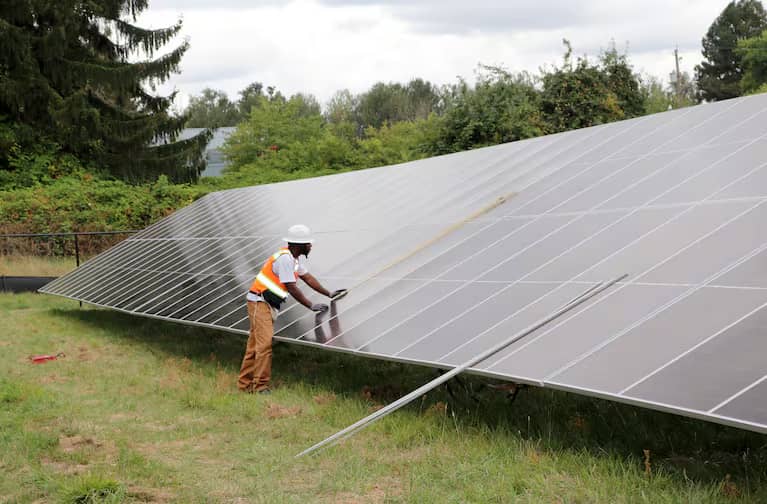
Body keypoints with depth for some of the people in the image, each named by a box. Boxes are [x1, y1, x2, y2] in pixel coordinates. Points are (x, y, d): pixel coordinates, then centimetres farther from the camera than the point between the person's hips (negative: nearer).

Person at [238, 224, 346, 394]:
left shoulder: (297, 257, 10)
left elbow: (307, 277, 19)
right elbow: (292, 288, -19)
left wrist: (329, 294, 18)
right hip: (259, 302, -10)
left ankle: (245, 384, 16)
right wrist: (311, 306, -13)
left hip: (269, 304, 10)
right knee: (264, 343, -16)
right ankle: (260, 386, -15)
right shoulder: (285, 259, -21)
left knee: (254, 345, 11)